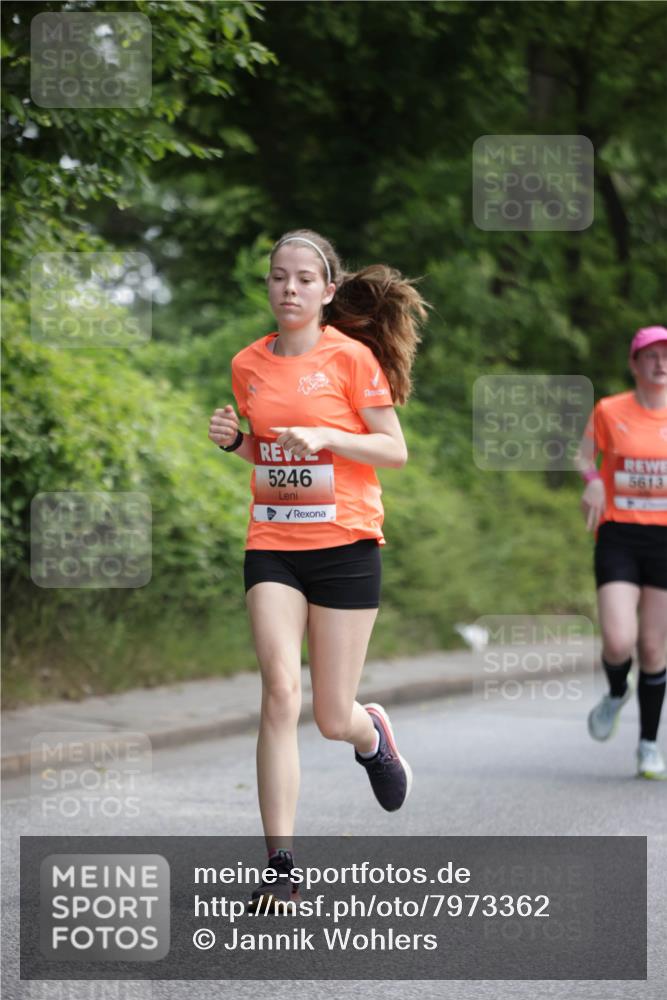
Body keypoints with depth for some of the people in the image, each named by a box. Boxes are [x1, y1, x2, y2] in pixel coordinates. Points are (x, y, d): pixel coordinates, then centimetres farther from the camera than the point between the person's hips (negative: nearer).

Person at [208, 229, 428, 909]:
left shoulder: (352, 357, -5)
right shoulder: (249, 364, 8)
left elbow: (394, 451, -4)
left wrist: (326, 436, -18)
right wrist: (233, 439, 1)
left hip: (345, 545, -3)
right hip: (271, 545, 3)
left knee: (334, 718, 2)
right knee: (280, 692, -14)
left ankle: (372, 734, 42)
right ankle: (280, 865, -12)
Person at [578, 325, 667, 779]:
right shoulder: (608, 411, -1)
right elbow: (585, 456, 13)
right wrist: (592, 479, -8)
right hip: (619, 538, -1)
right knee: (618, 643, -16)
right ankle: (617, 691, 21)